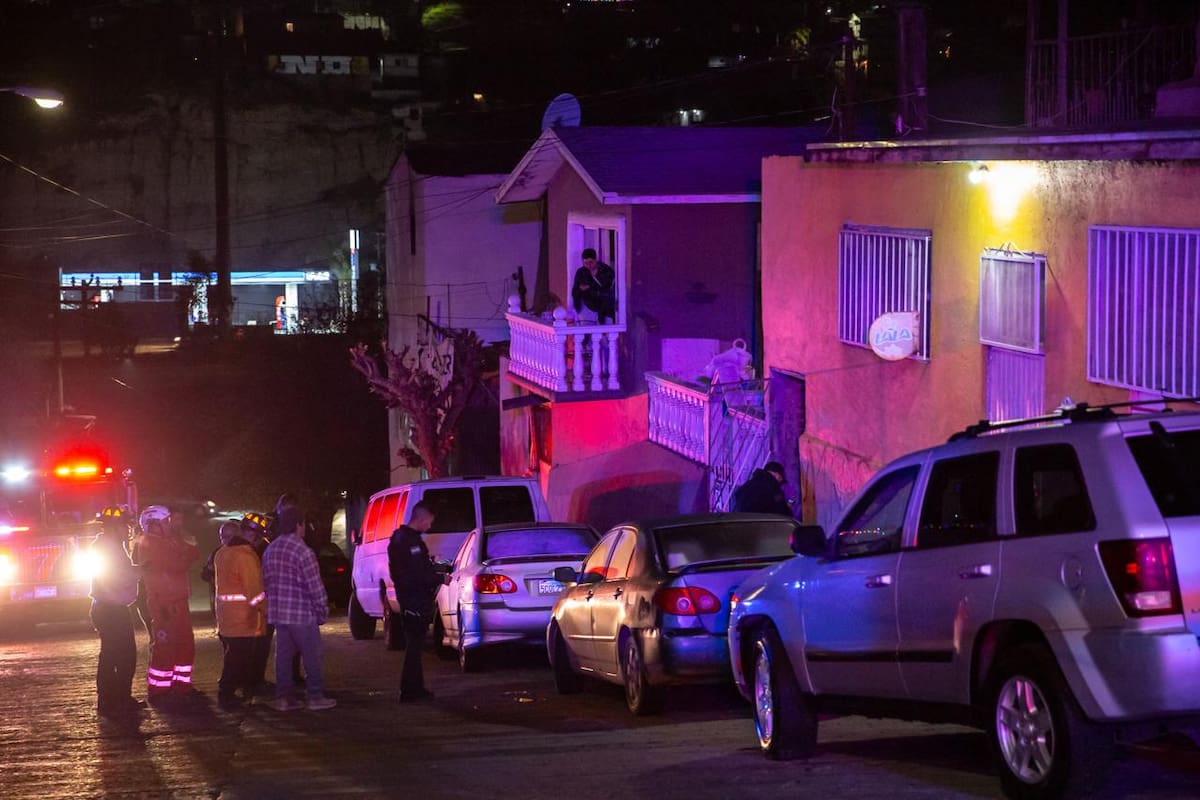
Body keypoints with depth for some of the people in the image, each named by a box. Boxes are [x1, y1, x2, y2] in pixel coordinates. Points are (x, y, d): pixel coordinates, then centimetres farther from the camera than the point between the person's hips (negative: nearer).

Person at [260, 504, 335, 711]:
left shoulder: (270, 550, 8)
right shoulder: (302, 552, -16)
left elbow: (266, 581, 13)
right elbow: (315, 586, -15)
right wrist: (323, 610, -5)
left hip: (277, 613, 7)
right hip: (302, 614, -7)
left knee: (283, 654, 10)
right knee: (312, 655, 2)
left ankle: (283, 697, 10)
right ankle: (316, 697, 5)